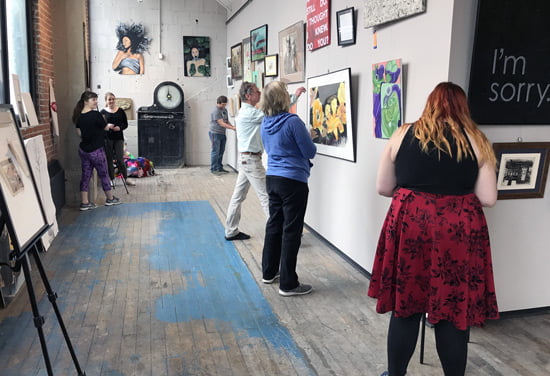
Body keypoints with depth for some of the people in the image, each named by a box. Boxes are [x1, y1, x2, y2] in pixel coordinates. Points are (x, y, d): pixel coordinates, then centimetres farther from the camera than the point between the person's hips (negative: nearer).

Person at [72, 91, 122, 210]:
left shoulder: (79, 116, 2)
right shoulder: (95, 114, -19)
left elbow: (79, 132, 8)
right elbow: (106, 127, -4)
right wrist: (110, 125, 17)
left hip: (83, 150, 6)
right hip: (96, 151, -6)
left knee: (86, 175, 10)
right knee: (104, 175, 10)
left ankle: (84, 203, 13)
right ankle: (110, 199, 25)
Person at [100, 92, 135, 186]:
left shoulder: (120, 111, 4)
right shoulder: (103, 112, 2)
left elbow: (125, 124, 6)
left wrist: (119, 127, -13)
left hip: (118, 138, 0)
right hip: (107, 138, 0)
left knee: (120, 159, -2)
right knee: (109, 159, 7)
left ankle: (126, 178, 9)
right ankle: (111, 179, 18)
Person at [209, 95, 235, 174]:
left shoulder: (225, 110, 12)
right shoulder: (216, 111, -16)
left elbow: (227, 121, 18)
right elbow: (221, 123, -20)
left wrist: (232, 126, 0)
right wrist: (233, 128, -23)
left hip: (222, 134, 8)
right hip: (215, 133, -8)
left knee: (221, 151, 12)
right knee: (215, 152, -5)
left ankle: (220, 168, 20)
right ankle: (213, 169, 0)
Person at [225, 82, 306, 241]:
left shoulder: (246, 112, 16)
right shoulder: (249, 112, -16)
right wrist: (294, 97, -15)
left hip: (246, 158, 10)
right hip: (251, 159, -10)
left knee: (239, 195, 12)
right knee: (266, 195, -6)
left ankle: (231, 231, 19)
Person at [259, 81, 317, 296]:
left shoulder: (265, 123, 7)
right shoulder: (293, 121, -16)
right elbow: (310, 152, -10)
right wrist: (307, 140, 9)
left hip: (272, 178, 8)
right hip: (293, 181, -8)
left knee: (274, 225, 18)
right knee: (291, 231, -1)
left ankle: (269, 272, 30)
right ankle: (288, 284, 6)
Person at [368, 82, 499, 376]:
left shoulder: (403, 134, 4)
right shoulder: (476, 141, 4)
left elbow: (383, 188, 7)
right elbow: (488, 198, 2)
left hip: (409, 227, 1)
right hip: (459, 233, 0)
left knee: (404, 307, 13)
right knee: (454, 311, 12)